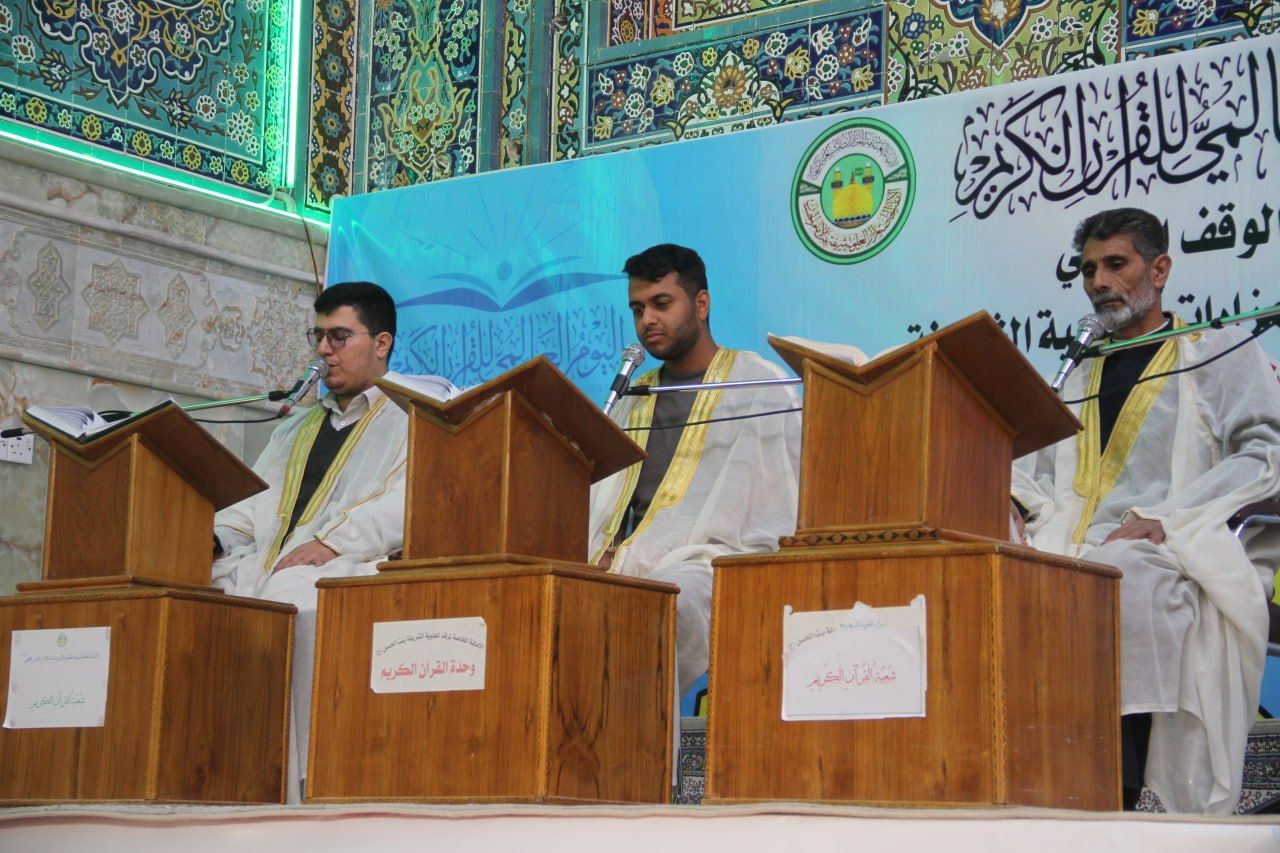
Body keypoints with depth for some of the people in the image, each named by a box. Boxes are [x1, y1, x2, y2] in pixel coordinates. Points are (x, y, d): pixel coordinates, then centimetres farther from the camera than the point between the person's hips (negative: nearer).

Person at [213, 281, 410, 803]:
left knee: (287, 597, -39)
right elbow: (254, 504, 24)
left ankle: (286, 792, -38)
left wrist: (331, 541, -19)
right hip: (267, 563, 6)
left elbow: (409, 504, -7)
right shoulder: (295, 430, 33)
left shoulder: (411, 419, 11)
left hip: (352, 568, -6)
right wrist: (212, 536, 1)